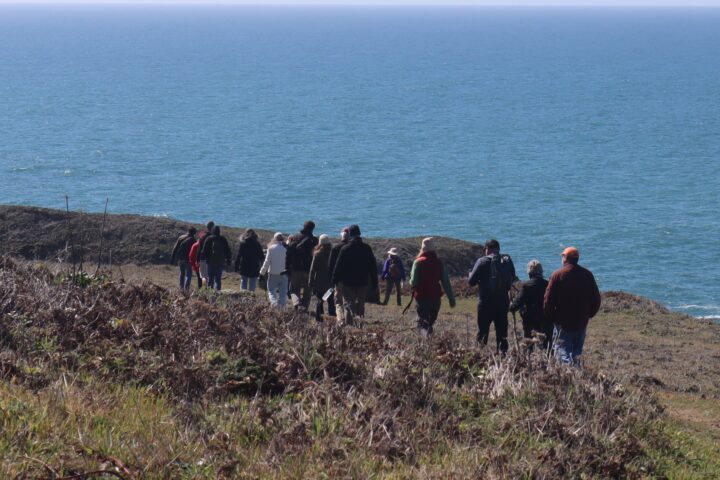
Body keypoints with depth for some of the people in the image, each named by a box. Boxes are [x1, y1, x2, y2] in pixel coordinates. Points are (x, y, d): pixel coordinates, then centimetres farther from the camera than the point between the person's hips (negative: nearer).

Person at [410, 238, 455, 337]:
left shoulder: (418, 262, -7)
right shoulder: (439, 263, 5)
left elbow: (413, 282, -11)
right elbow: (446, 283, 3)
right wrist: (451, 298, 5)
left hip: (422, 297, -4)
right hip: (435, 298, 4)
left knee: (422, 323, -4)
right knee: (430, 322, 20)